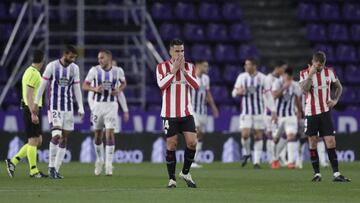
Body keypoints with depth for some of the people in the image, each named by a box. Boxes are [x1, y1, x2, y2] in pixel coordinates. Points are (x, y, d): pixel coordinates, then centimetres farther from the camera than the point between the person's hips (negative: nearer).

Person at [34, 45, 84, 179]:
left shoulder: (74, 68, 6)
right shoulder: (52, 66, -6)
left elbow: (77, 89, 10)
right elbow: (42, 85, -1)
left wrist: (80, 107, 4)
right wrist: (36, 103, -1)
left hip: (68, 107, 5)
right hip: (54, 106, -5)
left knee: (64, 139, 3)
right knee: (56, 135, -20)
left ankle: (56, 170, 8)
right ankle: (51, 167, -12)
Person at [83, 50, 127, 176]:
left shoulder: (118, 71, -1)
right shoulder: (94, 70, -4)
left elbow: (123, 83, 16)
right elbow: (84, 85, 0)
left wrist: (119, 90, -5)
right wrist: (94, 89, -20)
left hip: (111, 105, -1)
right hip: (98, 104, 1)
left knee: (110, 134, -11)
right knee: (98, 134, 9)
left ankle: (109, 165, -10)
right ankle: (99, 160, 29)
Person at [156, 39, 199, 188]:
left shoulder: (189, 67, 7)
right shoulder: (162, 67, -1)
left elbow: (196, 86, -6)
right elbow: (162, 85, -16)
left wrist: (183, 70, -11)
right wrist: (174, 70, -16)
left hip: (186, 112, 2)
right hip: (170, 113, -2)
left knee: (192, 142, -8)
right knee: (171, 145, -3)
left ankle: (185, 173, 13)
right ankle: (172, 179, 7)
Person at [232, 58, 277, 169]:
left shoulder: (262, 78, 0)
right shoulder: (242, 77, 4)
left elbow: (268, 95, 3)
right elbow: (234, 93, 9)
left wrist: (273, 111, -1)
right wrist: (238, 92, -16)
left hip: (259, 111, 0)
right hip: (246, 111, 0)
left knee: (258, 135, 1)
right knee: (245, 134, -13)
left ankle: (256, 161, 7)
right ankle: (246, 153, 14)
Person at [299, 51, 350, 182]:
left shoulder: (329, 72, 2)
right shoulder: (304, 73, -4)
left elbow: (339, 87, 16)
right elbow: (304, 89, -20)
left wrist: (335, 100, 1)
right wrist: (310, 74, -24)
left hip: (325, 111, 1)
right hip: (311, 112, -1)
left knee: (331, 142, -7)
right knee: (312, 142, 3)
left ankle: (336, 174, -9)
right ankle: (317, 173, 12)